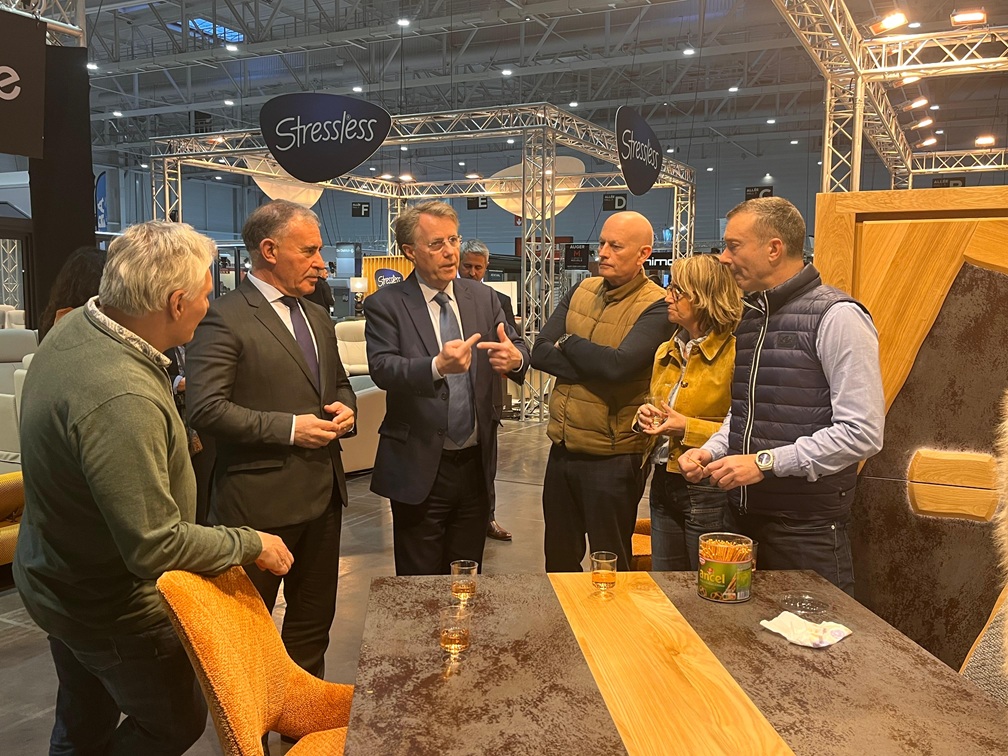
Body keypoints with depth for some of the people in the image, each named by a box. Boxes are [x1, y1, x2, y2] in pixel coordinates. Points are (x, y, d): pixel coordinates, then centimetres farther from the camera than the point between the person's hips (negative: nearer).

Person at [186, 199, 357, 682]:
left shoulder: (316, 317, 13)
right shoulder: (224, 318, -13)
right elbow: (206, 410, -20)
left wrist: (344, 407, 1)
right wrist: (289, 428, -20)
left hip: (322, 493, 8)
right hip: (260, 499, -7)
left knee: (314, 616, 20)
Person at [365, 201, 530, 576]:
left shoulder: (484, 298, 7)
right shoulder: (386, 304, -6)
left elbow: (517, 347, 4)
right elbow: (382, 368, -19)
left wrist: (515, 359, -21)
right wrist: (437, 366, -38)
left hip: (476, 464, 4)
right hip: (420, 468, -4)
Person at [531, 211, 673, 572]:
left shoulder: (656, 307, -12)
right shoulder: (582, 291, 7)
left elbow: (618, 365, -27)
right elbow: (539, 352, -3)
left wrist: (568, 342, -10)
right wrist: (595, 369, -17)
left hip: (614, 457, -6)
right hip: (563, 448, 6)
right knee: (559, 561, 20)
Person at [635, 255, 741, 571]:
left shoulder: (734, 353, -15)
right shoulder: (666, 352, 10)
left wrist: (689, 428, -22)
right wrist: (644, 417, 1)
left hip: (709, 492, -7)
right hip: (664, 484, 7)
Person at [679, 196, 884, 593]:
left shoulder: (836, 317, -13)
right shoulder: (750, 316, 12)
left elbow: (862, 433, -19)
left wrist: (765, 462, -20)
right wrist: (712, 451, 3)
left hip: (806, 526, -7)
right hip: (742, 515, 8)